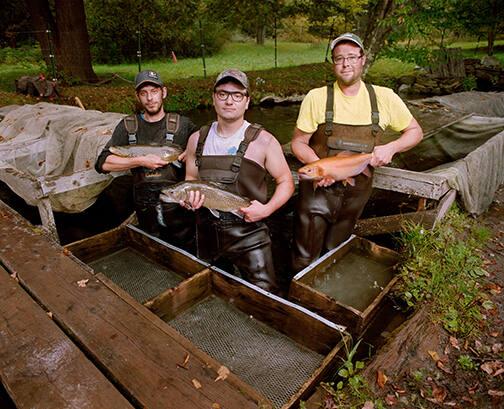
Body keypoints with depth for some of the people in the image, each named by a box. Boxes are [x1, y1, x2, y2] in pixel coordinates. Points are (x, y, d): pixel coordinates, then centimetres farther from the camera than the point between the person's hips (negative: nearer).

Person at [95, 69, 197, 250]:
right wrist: (140, 161, -16)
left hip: (179, 207, -2)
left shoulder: (181, 124, -1)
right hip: (145, 211, 2)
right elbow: (102, 163, -5)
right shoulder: (127, 126, 3)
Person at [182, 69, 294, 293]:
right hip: (207, 231, 4)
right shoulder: (197, 139, 3)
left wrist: (267, 209, -19)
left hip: (248, 231, -3)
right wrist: (189, 198, -9)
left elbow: (286, 182, -3)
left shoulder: (263, 141, -8)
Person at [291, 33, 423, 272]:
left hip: (357, 193, 2)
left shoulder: (384, 97, -1)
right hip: (318, 189, -2)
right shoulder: (316, 97, -7)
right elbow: (298, 142, -5)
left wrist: (390, 148, -11)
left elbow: (415, 131, 9)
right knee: (305, 259, 4)